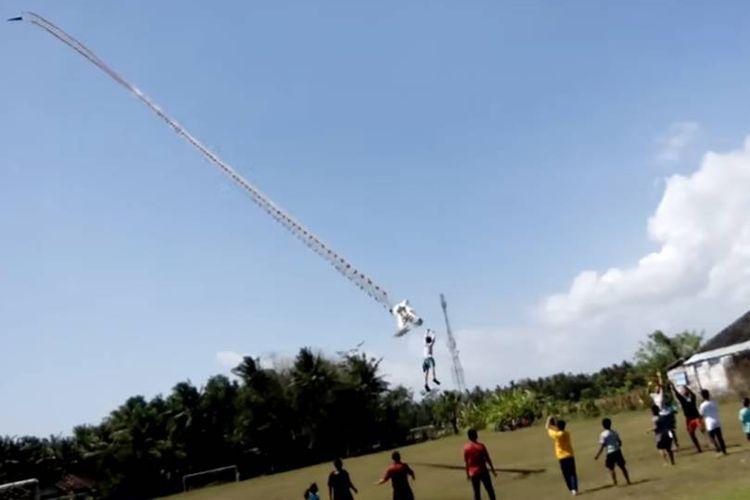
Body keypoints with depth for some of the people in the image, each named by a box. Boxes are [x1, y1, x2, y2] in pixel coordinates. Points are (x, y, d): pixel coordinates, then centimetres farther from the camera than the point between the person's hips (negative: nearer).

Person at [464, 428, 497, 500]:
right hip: (483, 471, -1)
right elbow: (487, 459, -5)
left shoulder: (466, 447, -6)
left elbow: (466, 462, -1)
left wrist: (467, 474, 9)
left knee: (477, 492, 8)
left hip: (473, 473, 1)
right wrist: (493, 470, 5)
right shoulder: (481, 446, -9)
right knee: (490, 490, 11)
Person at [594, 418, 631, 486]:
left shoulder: (603, 435, -9)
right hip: (618, 451, 5)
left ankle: (615, 483, 3)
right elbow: (620, 442, 12)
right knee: (622, 467, 15)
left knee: (611, 468, 6)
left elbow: (602, 446, -12)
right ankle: (628, 481, 19)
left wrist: (597, 455, -6)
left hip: (610, 453, -5)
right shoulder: (614, 432, 7)